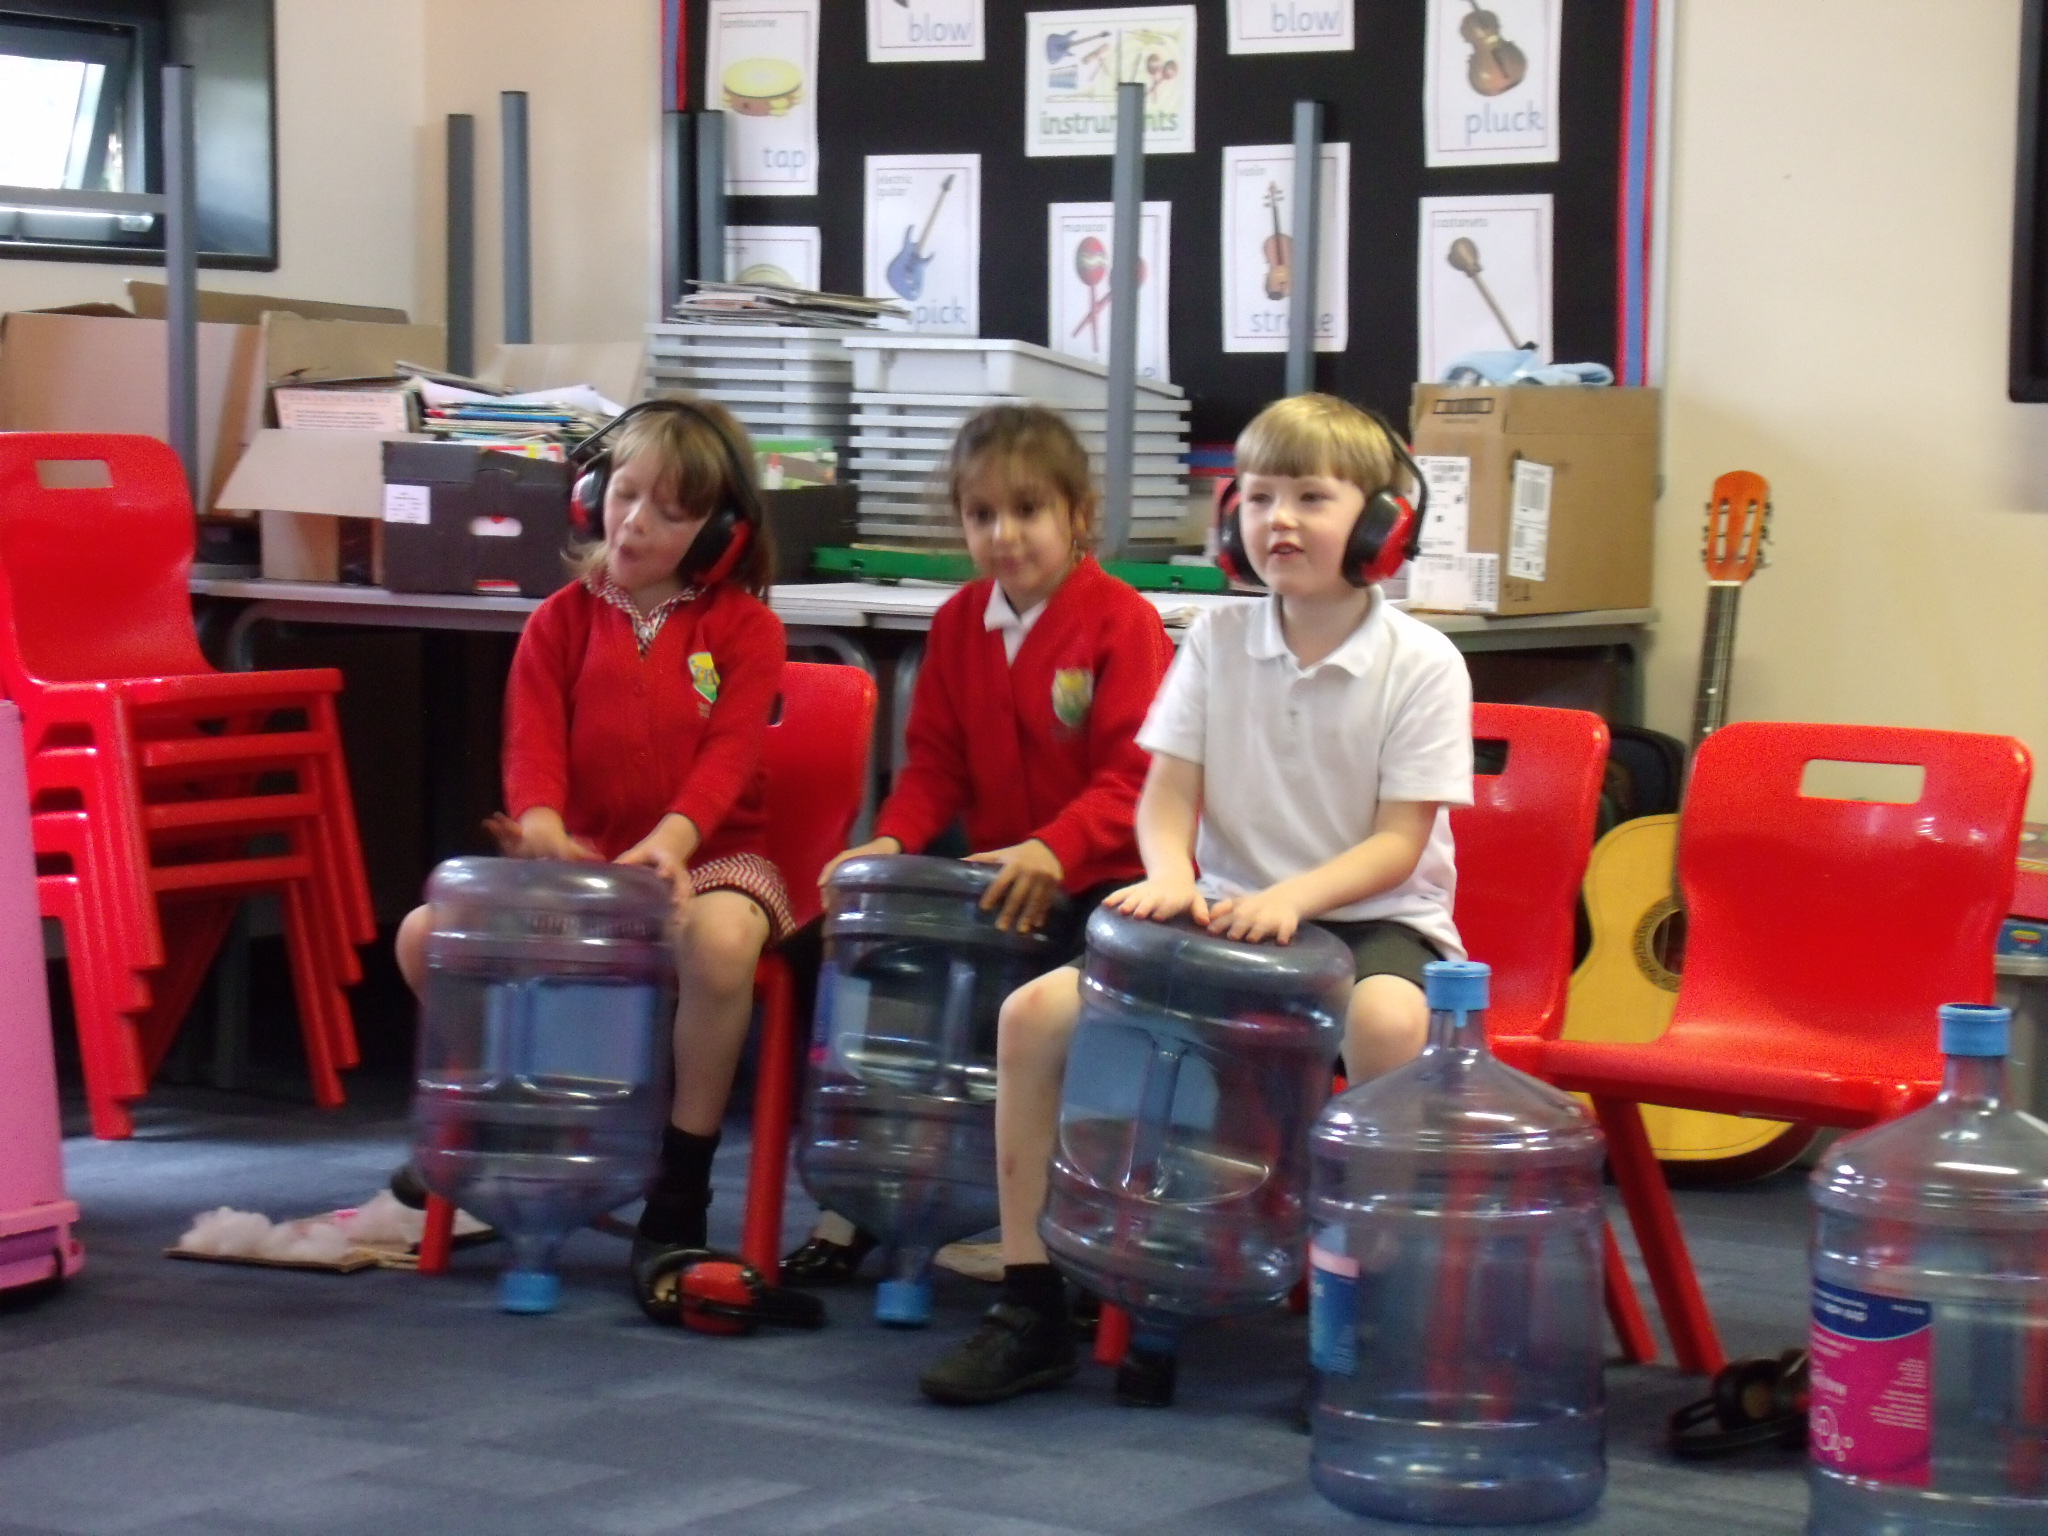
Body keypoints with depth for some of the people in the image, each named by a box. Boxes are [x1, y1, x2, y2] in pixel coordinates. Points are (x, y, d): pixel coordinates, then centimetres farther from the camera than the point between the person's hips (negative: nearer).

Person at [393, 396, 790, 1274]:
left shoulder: (744, 628, 1)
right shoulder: (561, 622, 9)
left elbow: (729, 751, -12)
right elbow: (533, 740, -3)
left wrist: (671, 837, -32)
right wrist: (540, 822, -26)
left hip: (709, 856, -4)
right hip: (581, 856, 4)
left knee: (719, 941, -40)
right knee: (423, 936, -16)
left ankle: (681, 1188, -24)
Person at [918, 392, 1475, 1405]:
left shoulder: (1421, 665, -8)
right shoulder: (1216, 642, 4)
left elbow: (1398, 843, -11)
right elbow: (1167, 797, 3)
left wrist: (1294, 897, -27)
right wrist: (1169, 875, -20)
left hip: (1371, 916, -4)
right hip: (1228, 910, 4)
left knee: (1386, 1019, -40)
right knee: (1035, 1012, -14)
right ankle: (1030, 1305, -3)